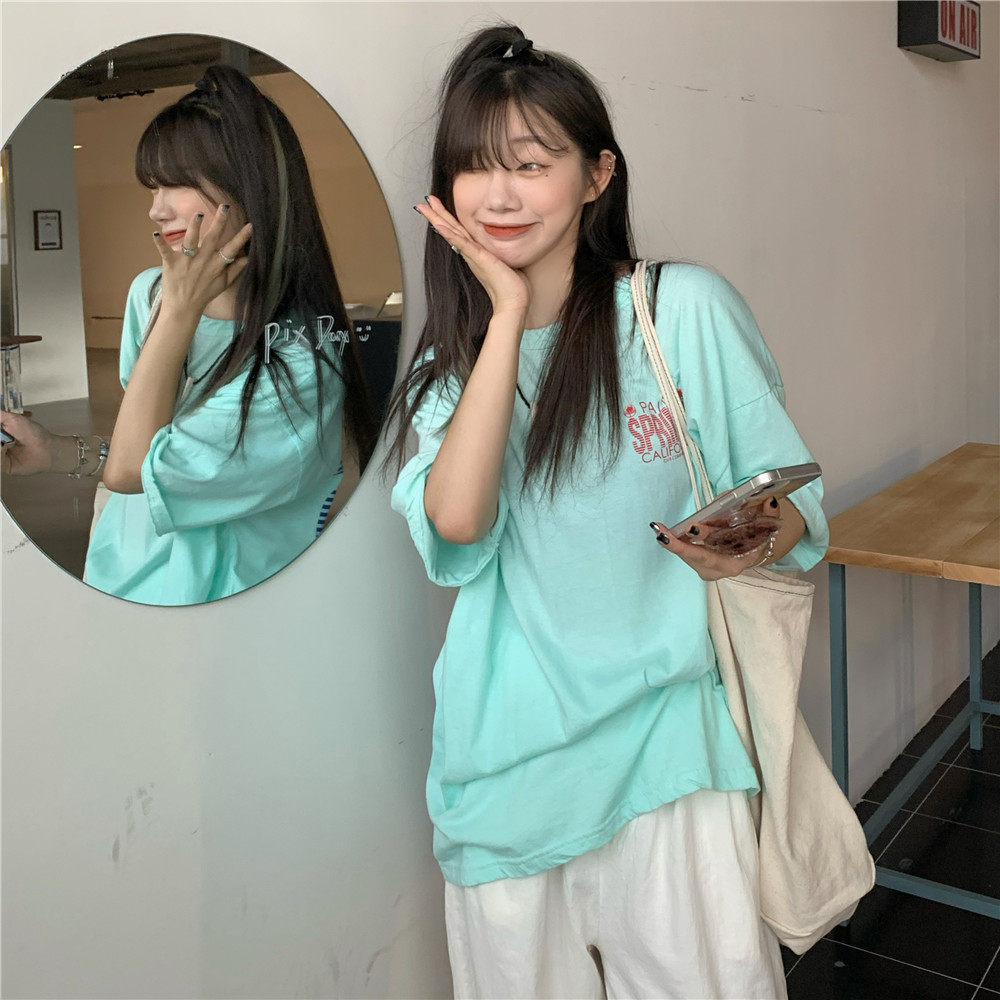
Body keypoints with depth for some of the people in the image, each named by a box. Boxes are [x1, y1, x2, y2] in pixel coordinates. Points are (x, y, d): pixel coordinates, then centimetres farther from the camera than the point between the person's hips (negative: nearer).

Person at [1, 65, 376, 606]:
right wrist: (56, 451, -1)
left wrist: (181, 310, -17)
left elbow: (131, 468, -18)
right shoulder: (149, 292, 0)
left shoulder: (302, 364, -21)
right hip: (115, 580, 5)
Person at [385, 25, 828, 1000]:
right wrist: (510, 314, -13)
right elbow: (456, 518, -15)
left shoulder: (689, 307, -5)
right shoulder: (453, 353, 5)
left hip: (664, 737, -3)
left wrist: (754, 544, -22)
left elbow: (792, 501, 1)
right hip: (510, 750, 3)